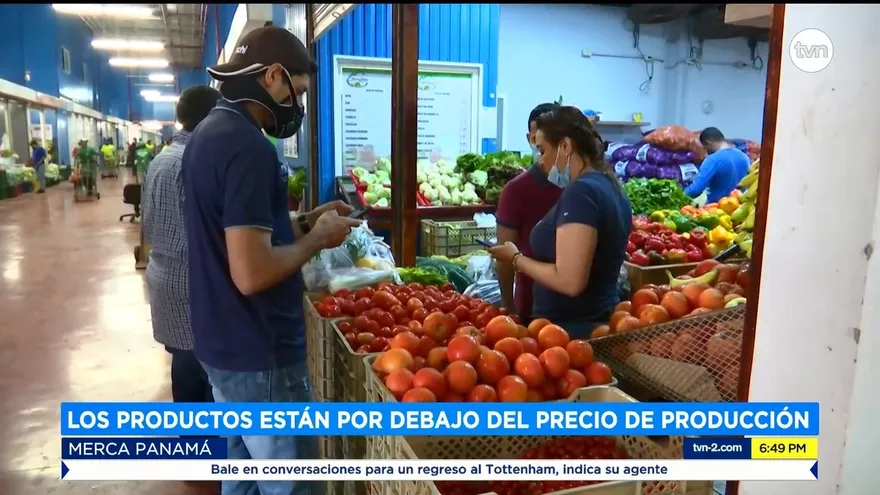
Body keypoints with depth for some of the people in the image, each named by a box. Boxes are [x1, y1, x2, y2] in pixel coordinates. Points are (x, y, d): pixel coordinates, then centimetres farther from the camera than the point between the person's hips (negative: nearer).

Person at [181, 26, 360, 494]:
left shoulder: (209, 132, 9)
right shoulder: (247, 145, -22)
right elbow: (251, 273, -27)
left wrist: (303, 221, 9)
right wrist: (319, 237, -13)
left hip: (224, 342, 10)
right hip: (259, 353, -10)